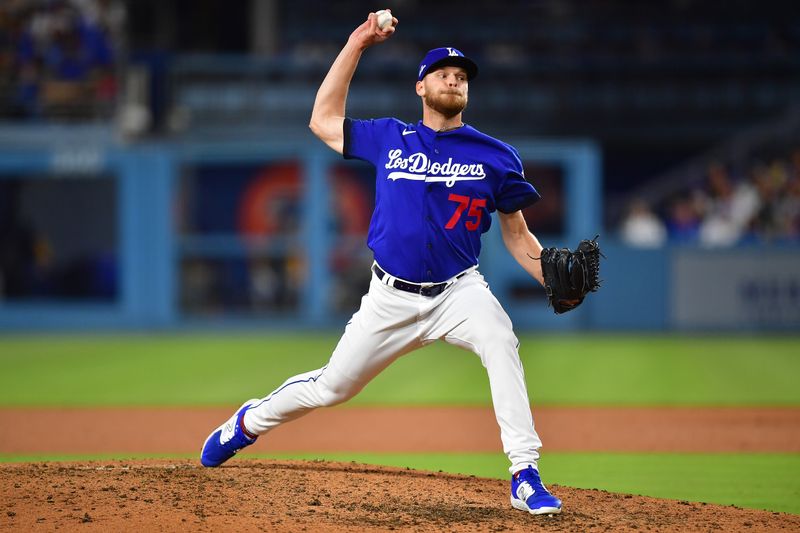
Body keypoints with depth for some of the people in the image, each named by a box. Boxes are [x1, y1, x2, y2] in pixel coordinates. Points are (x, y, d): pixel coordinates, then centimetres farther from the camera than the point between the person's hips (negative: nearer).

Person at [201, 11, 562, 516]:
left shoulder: (495, 155, 2)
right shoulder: (390, 139, 6)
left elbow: (517, 235, 5)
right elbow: (323, 120, 10)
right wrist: (356, 45, 7)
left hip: (459, 291, -1)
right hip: (392, 298, 1)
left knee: (501, 342, -33)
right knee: (332, 387, 9)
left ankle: (526, 477, -31)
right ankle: (251, 422, 40)